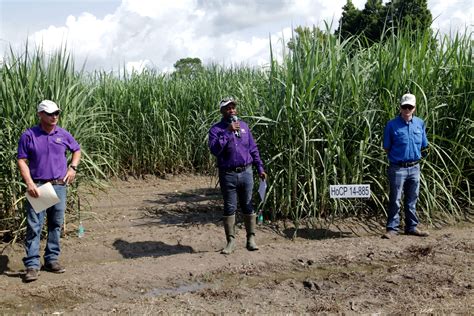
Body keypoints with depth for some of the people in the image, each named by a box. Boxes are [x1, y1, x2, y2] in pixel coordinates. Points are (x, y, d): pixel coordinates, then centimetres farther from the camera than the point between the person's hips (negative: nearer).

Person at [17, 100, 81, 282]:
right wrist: (29, 183, -15)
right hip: (37, 187, -3)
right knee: (34, 226, -5)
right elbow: (22, 161, -4)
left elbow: (77, 150, 22)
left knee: (56, 225, 10)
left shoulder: (63, 135, 6)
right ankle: (32, 265, -1)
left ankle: (51, 259, 22)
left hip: (59, 186, 4)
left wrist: (73, 167, 5)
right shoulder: (29, 135, -3)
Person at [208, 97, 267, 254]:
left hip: (246, 172, 3)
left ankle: (251, 239, 18)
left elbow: (253, 149, 13)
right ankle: (230, 241, 15)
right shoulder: (216, 129, -4)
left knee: (248, 206, 8)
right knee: (229, 208, 5)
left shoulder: (244, 126, 9)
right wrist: (228, 132, -23)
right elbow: (214, 149, -21)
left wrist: (260, 168, 9)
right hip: (228, 175, -3)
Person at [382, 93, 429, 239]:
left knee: (412, 200, 14)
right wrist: (398, 156, -1)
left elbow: (424, 146, 13)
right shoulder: (392, 125, -8)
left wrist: (415, 156, 7)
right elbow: (386, 148, -1)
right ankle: (392, 228, 9)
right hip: (398, 168, -4)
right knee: (395, 200, 1)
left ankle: (411, 227, 24)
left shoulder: (420, 123, 5)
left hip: (414, 167, 4)